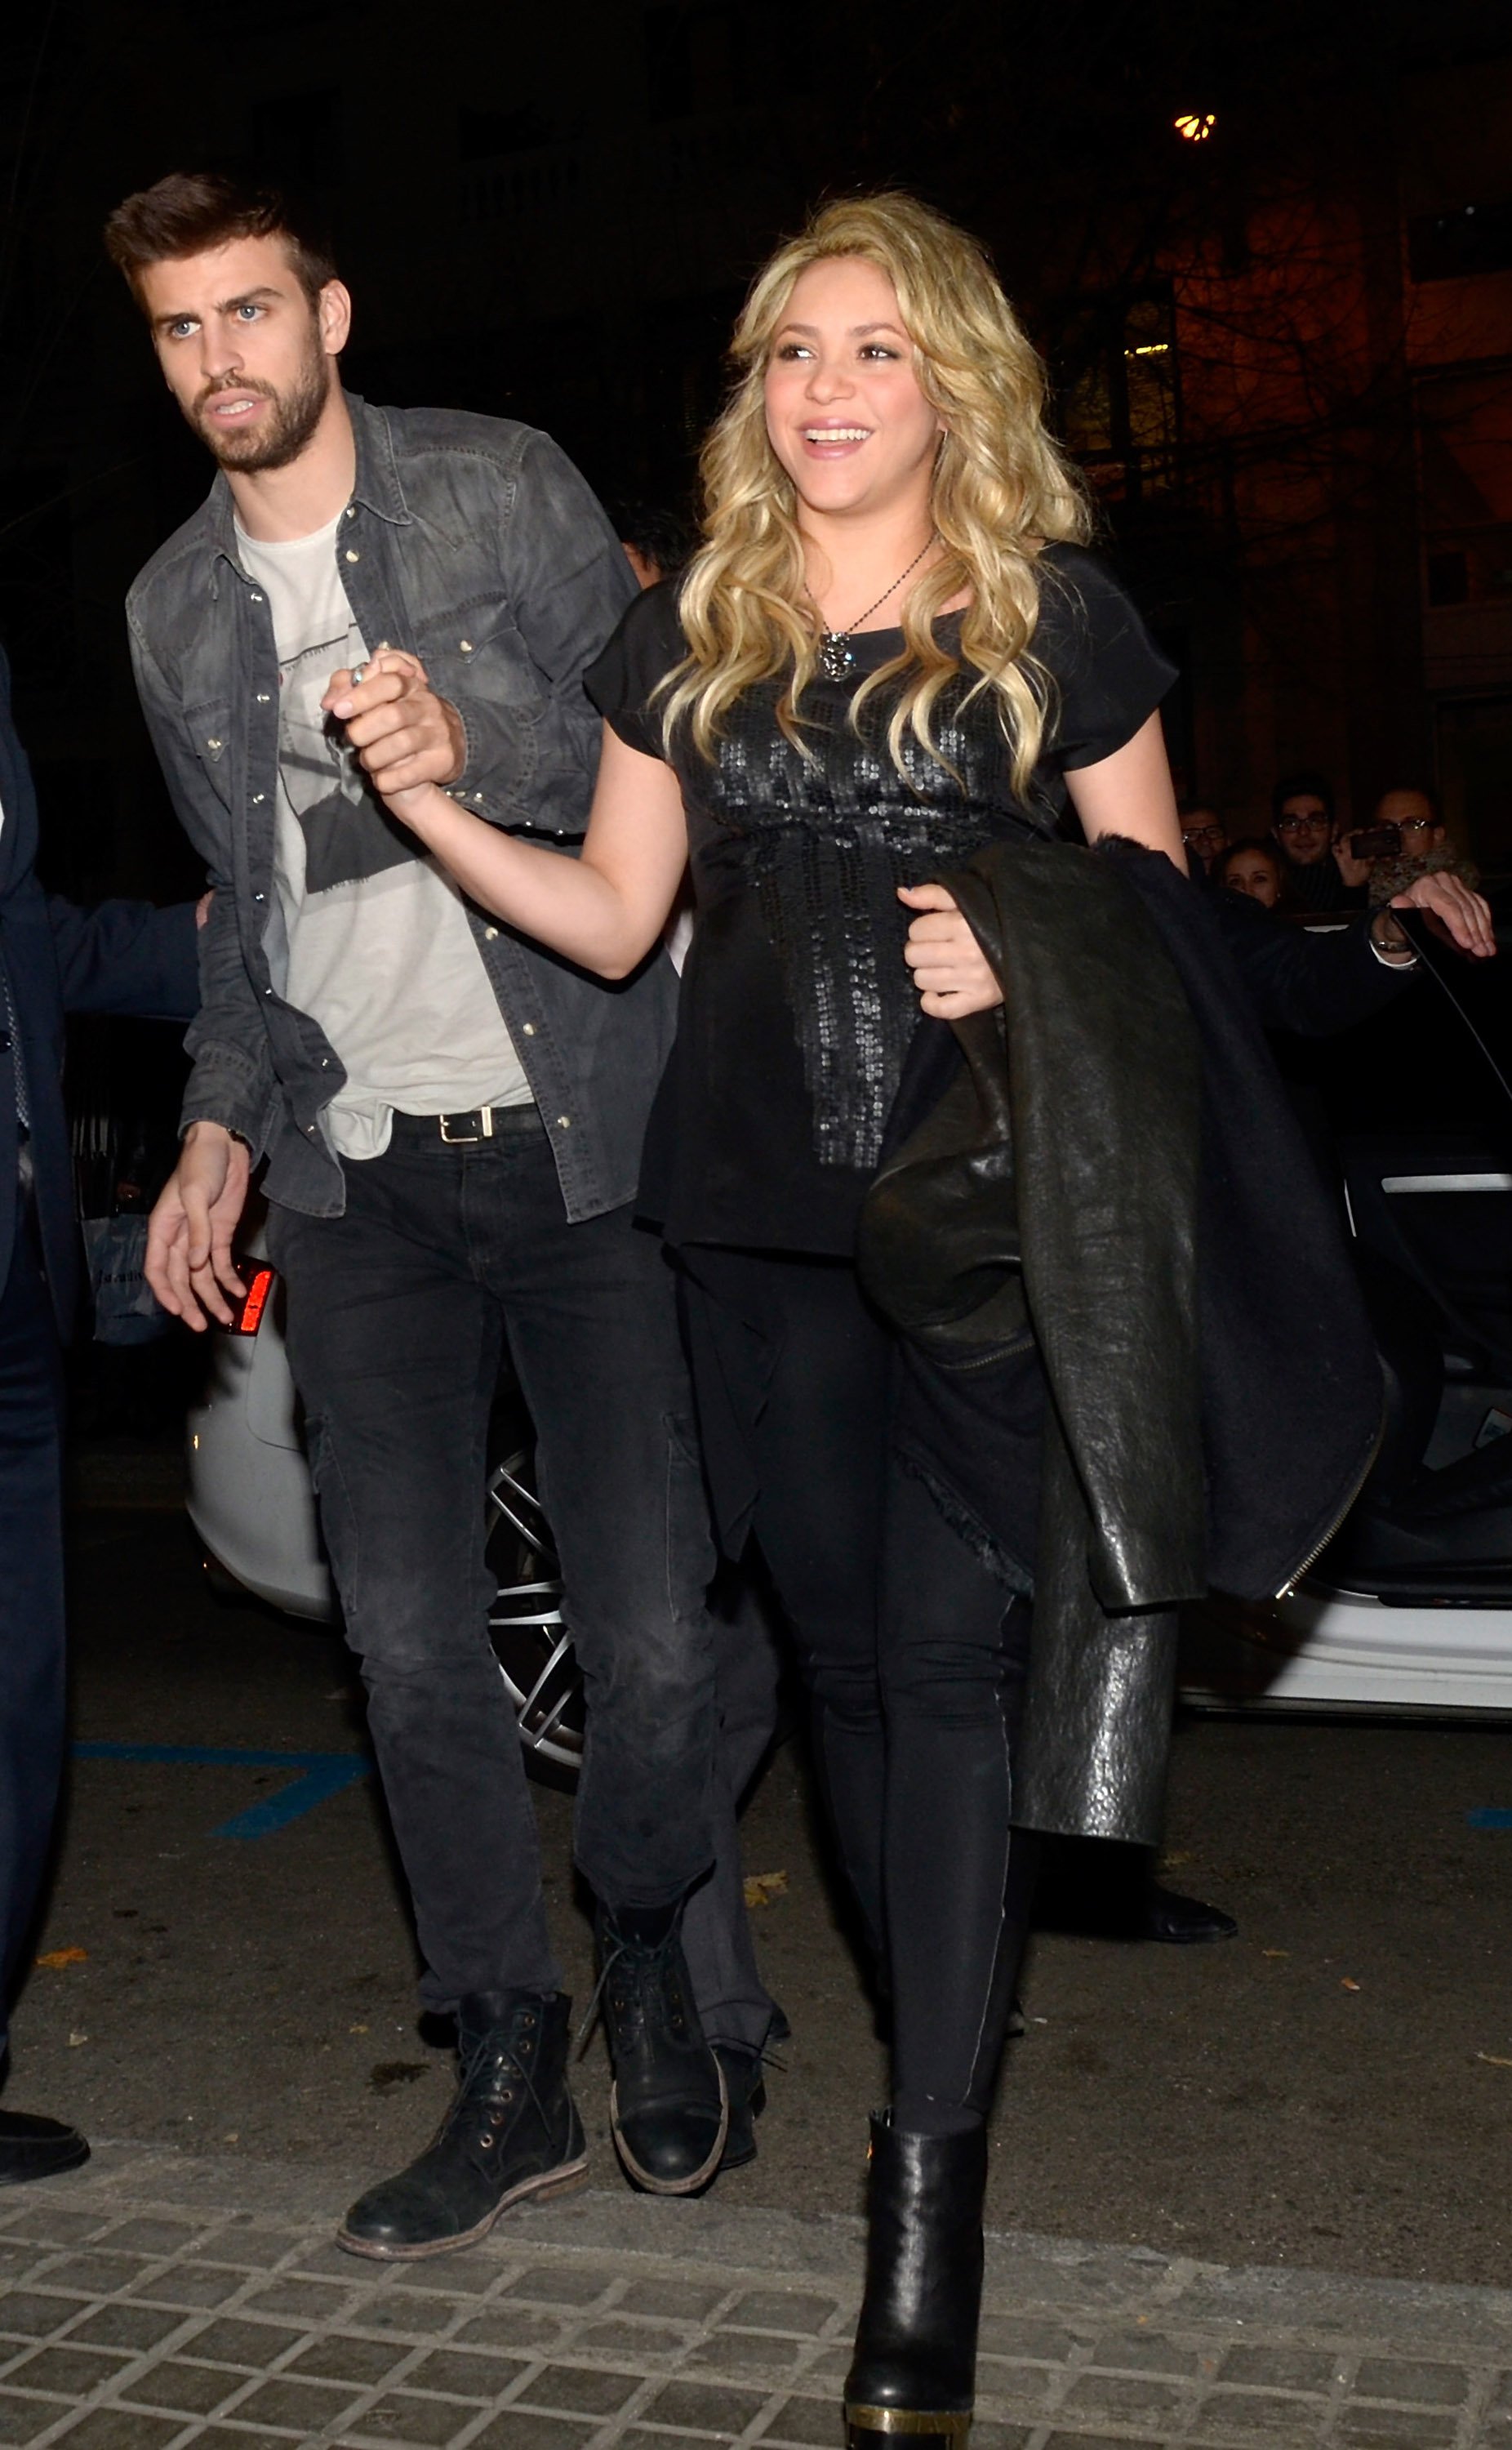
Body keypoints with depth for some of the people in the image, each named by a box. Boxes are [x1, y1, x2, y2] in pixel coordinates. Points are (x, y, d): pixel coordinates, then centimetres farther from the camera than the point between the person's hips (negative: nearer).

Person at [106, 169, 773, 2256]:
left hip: (575, 1131, -4)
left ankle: (651, 1959, 25)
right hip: (360, 1168, 4)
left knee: (650, 1631, -6)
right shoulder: (175, 609, 16)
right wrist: (221, 1124, 13)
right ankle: (511, 2078, 18)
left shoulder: (505, 487, 1)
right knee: (411, 1638, 2)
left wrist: (470, 742, -22)